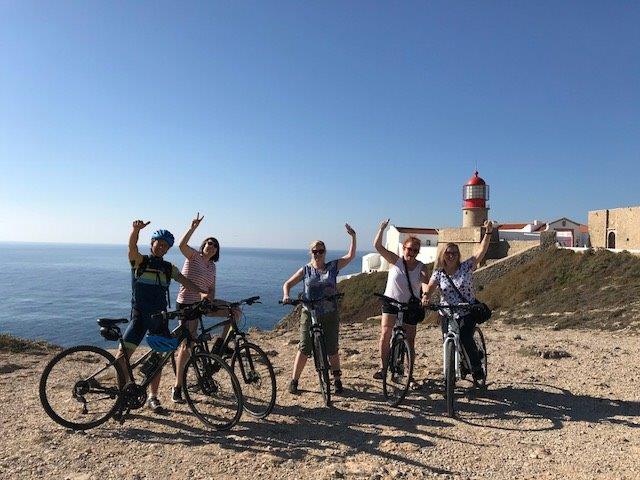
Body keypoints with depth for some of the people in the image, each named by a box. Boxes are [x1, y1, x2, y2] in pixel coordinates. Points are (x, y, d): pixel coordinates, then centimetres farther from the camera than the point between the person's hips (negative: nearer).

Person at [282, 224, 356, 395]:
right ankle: (294, 380, 13)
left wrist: (353, 237, -12)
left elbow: (350, 256, -2)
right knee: (304, 349, 0)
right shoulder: (306, 270, 2)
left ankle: (337, 380, 21)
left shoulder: (333, 266, 3)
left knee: (332, 349, 6)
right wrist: (286, 296, -15)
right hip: (309, 314, 0)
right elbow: (287, 284, 5)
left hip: (330, 315, 1)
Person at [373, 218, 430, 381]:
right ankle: (382, 367, 2)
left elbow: (426, 285, -16)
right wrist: (382, 229, -25)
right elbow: (378, 246, -16)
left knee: (410, 340, 7)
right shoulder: (395, 260, -7)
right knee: (385, 333, -15)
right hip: (391, 301, -1)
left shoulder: (421, 267, -4)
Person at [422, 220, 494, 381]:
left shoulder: (466, 267, -2)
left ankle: (477, 368, 7)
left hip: (468, 313, -2)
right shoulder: (438, 273, 1)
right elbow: (430, 286, -16)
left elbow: (481, 251, -12)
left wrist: (488, 232, -23)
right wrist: (425, 296, -39)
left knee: (466, 339, -19)